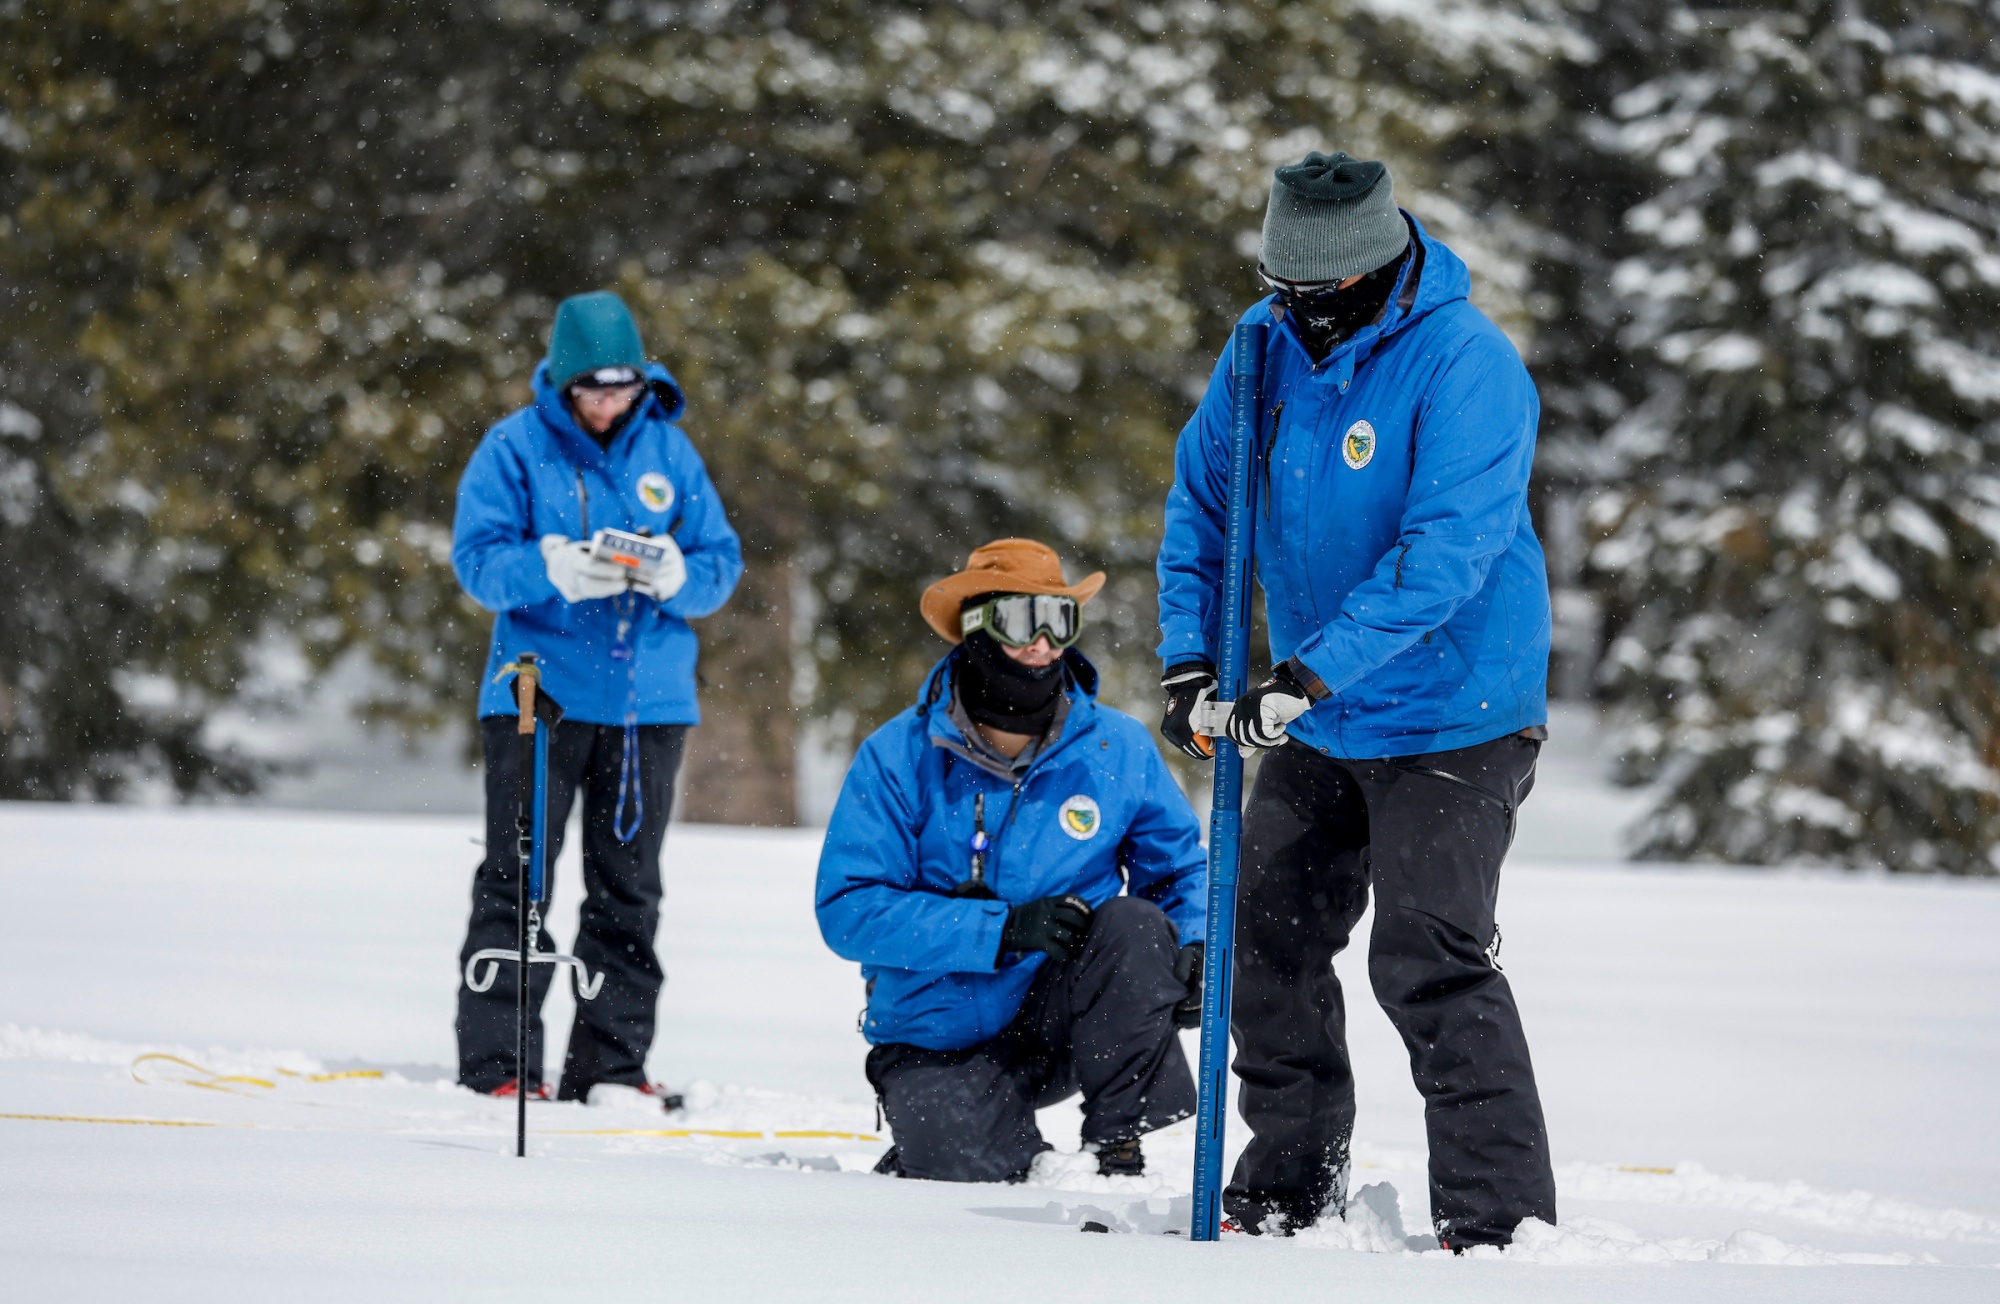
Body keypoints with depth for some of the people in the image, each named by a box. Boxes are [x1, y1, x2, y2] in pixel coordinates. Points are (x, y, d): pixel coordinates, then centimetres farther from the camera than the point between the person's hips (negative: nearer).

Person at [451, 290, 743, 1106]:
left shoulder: (668, 450, 8)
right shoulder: (515, 448, -1)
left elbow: (722, 560, 7)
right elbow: (478, 559, -8)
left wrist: (679, 576, -16)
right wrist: (553, 572, -26)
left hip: (648, 698, 3)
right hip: (537, 695, -3)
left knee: (627, 890, 6)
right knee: (516, 884, -4)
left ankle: (610, 1063, 11)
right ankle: (496, 1062, -2)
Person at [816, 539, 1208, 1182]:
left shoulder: (1118, 750, -1)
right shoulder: (900, 756, -9)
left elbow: (1181, 868, 13)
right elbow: (848, 909, -16)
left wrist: (1191, 948, -11)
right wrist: (1002, 929, -26)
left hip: (1061, 1022, 2)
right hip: (940, 1045, -2)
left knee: (1134, 925, -26)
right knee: (967, 1164, -29)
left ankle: (1116, 1146, -13)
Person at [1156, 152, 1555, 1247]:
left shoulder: (1465, 364, -21)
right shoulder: (1267, 345, 0)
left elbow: (1445, 550, -29)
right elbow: (1201, 498, 9)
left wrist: (1313, 672, -34)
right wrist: (1189, 659, -3)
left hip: (1449, 715, -7)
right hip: (1316, 720, 7)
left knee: (1430, 967, -14)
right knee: (1267, 942, 11)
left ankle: (1502, 1218, -10)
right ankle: (1286, 1193, 24)